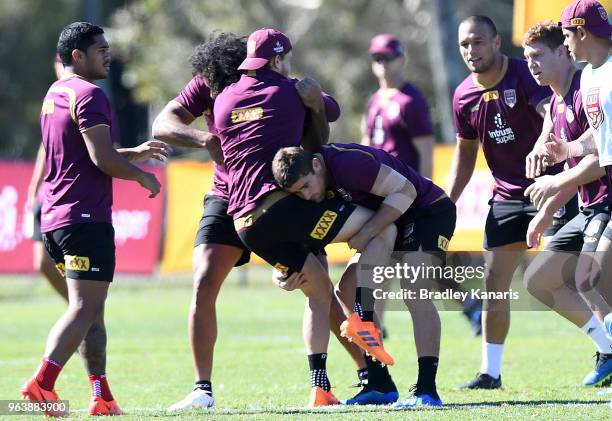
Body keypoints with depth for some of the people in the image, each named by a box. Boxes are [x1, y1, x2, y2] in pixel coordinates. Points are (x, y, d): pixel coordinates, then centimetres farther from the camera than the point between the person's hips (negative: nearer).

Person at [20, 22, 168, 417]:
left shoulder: (54, 95, 20)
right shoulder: (89, 95, -11)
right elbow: (103, 160, -17)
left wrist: (136, 152, 27)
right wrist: (142, 176, -1)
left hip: (55, 218, 10)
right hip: (86, 217, -10)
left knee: (91, 309, 12)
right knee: (85, 309, -12)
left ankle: (102, 396, 11)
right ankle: (42, 384, -22)